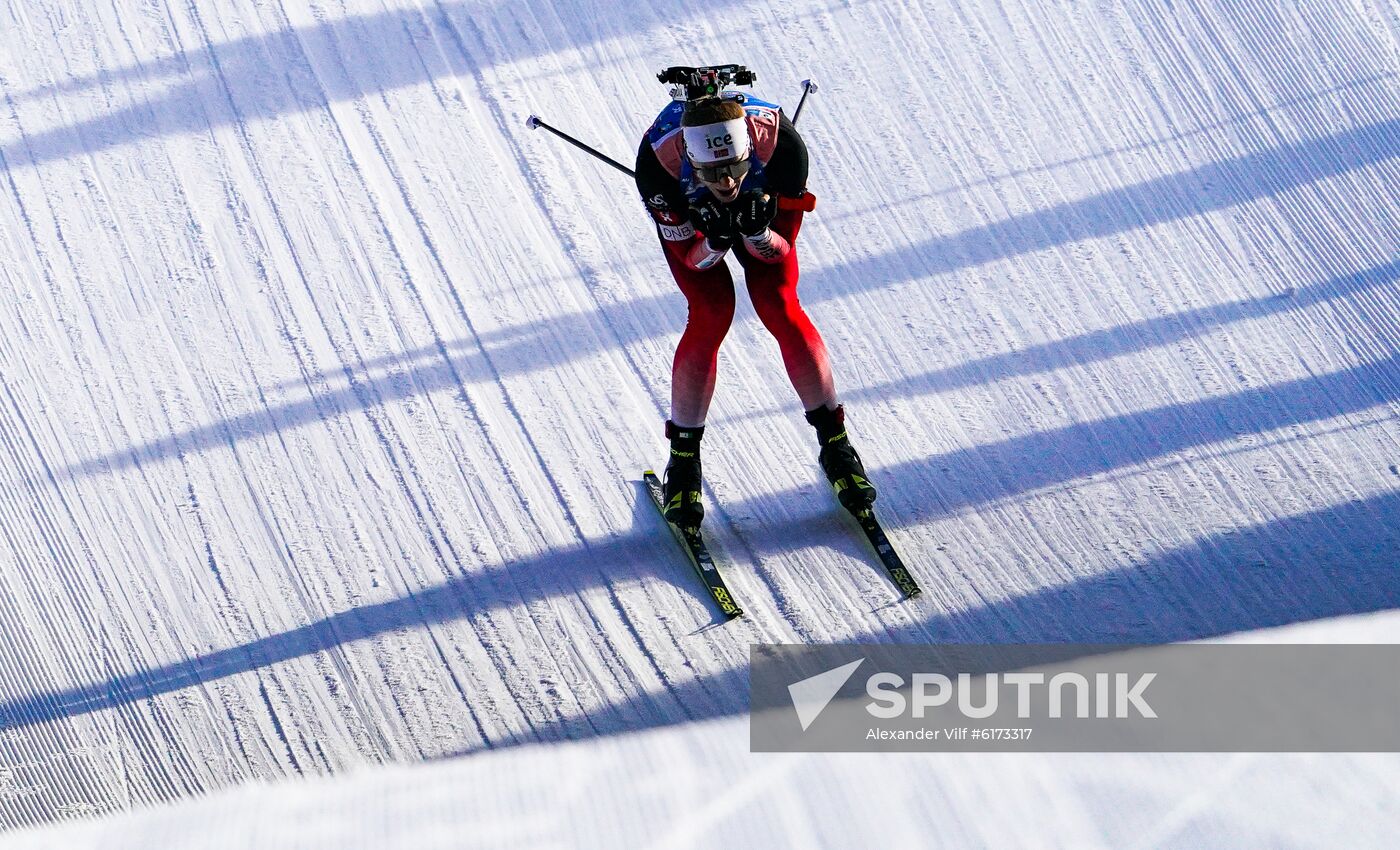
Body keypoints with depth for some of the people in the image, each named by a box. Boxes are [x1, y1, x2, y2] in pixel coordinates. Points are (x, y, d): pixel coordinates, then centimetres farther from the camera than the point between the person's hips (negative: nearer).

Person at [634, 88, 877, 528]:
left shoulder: (780, 144, -40)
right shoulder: (659, 161, -41)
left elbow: (779, 251, -27)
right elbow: (691, 257, -27)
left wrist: (757, 233, -49)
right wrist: (716, 241, -49)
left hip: (760, 202, 1)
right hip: (686, 213, -1)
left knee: (779, 306, -14)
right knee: (711, 314, -18)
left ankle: (836, 444, 3)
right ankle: (683, 460, -1)